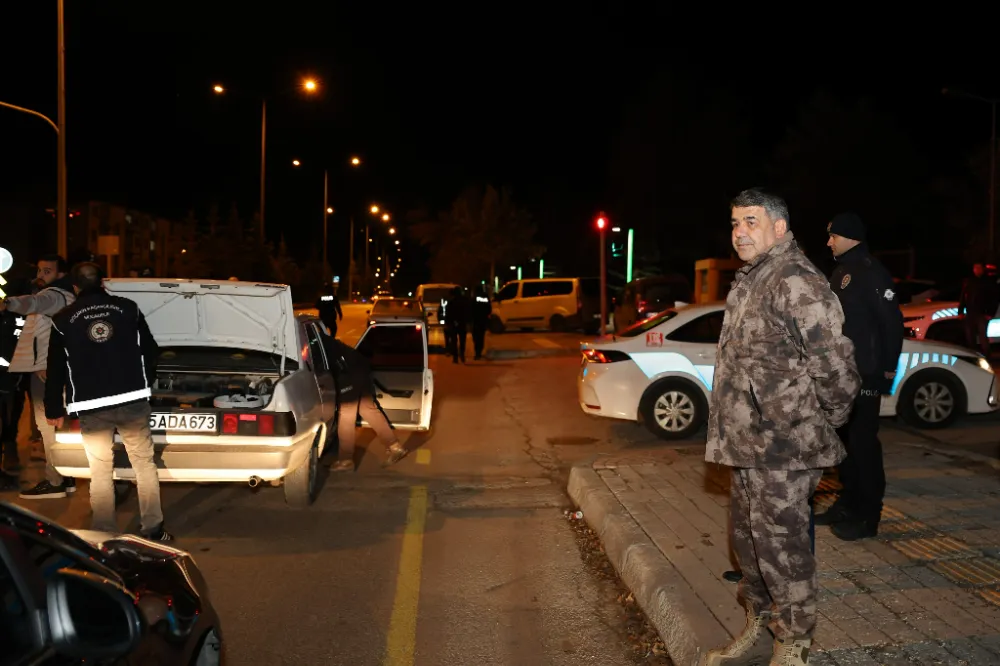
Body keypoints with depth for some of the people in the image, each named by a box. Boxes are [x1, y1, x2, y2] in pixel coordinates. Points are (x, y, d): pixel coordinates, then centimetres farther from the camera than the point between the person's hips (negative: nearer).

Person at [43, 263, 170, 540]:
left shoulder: (62, 320, 4)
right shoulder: (128, 308, 5)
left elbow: (55, 370, 8)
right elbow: (150, 351, 12)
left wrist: (53, 410, 18)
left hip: (91, 407, 0)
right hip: (133, 401, 0)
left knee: (101, 473, 9)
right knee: (145, 465, 10)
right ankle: (154, 529, 12)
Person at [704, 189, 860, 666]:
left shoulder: (797, 281, -16)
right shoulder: (748, 282, 16)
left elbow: (835, 365, -19)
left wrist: (825, 424, -7)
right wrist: (733, 432, 18)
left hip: (783, 447, -10)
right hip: (747, 444, 10)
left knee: (780, 544, -2)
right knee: (748, 537, 19)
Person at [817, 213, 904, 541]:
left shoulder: (871, 271, -12)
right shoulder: (841, 272, 15)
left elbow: (892, 321, -15)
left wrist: (888, 368, -14)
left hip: (865, 374, -9)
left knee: (862, 441, -5)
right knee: (844, 437, 14)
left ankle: (868, 515, 2)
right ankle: (848, 502, 24)